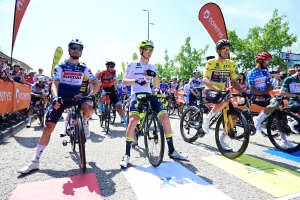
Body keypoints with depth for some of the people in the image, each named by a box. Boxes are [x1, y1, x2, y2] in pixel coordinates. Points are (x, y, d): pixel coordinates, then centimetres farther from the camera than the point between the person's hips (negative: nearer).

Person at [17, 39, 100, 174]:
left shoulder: (84, 68, 3)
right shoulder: (61, 67, -3)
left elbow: (96, 82, 4)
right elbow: (55, 84, -15)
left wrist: (91, 95, -14)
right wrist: (56, 97, -36)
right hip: (60, 99, -1)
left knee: (89, 109, -33)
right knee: (48, 128, -6)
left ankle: (84, 123, 4)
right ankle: (35, 161, 5)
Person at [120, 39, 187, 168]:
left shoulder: (152, 67, 15)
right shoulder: (132, 65, 3)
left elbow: (157, 86, 10)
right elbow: (124, 82, -6)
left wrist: (154, 75, -10)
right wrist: (137, 81, -25)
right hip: (136, 95, -4)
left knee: (165, 117, -11)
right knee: (133, 120, -27)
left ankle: (172, 151, 4)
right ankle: (127, 155, -12)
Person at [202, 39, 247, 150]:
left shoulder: (231, 64, 4)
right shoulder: (211, 62, -12)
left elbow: (234, 82, 5)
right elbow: (205, 80, -23)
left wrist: (242, 92, -13)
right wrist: (217, 89, -38)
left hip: (222, 92, 6)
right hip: (210, 91, -6)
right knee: (225, 100, -38)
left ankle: (222, 138, 12)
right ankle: (207, 118, -15)